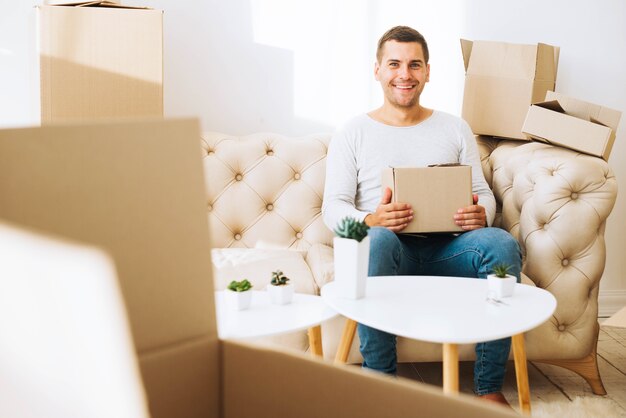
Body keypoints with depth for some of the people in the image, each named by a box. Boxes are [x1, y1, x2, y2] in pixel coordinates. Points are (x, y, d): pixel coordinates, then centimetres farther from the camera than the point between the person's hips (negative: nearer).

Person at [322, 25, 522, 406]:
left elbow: (483, 192, 15)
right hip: (388, 247, -2)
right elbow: (333, 207, 2)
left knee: (503, 244, -29)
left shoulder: (455, 129, 18)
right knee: (376, 241, -38)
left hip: (445, 249, 2)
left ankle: (489, 386, -19)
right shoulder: (353, 134, 11)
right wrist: (371, 220, -21)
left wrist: (481, 214, -11)